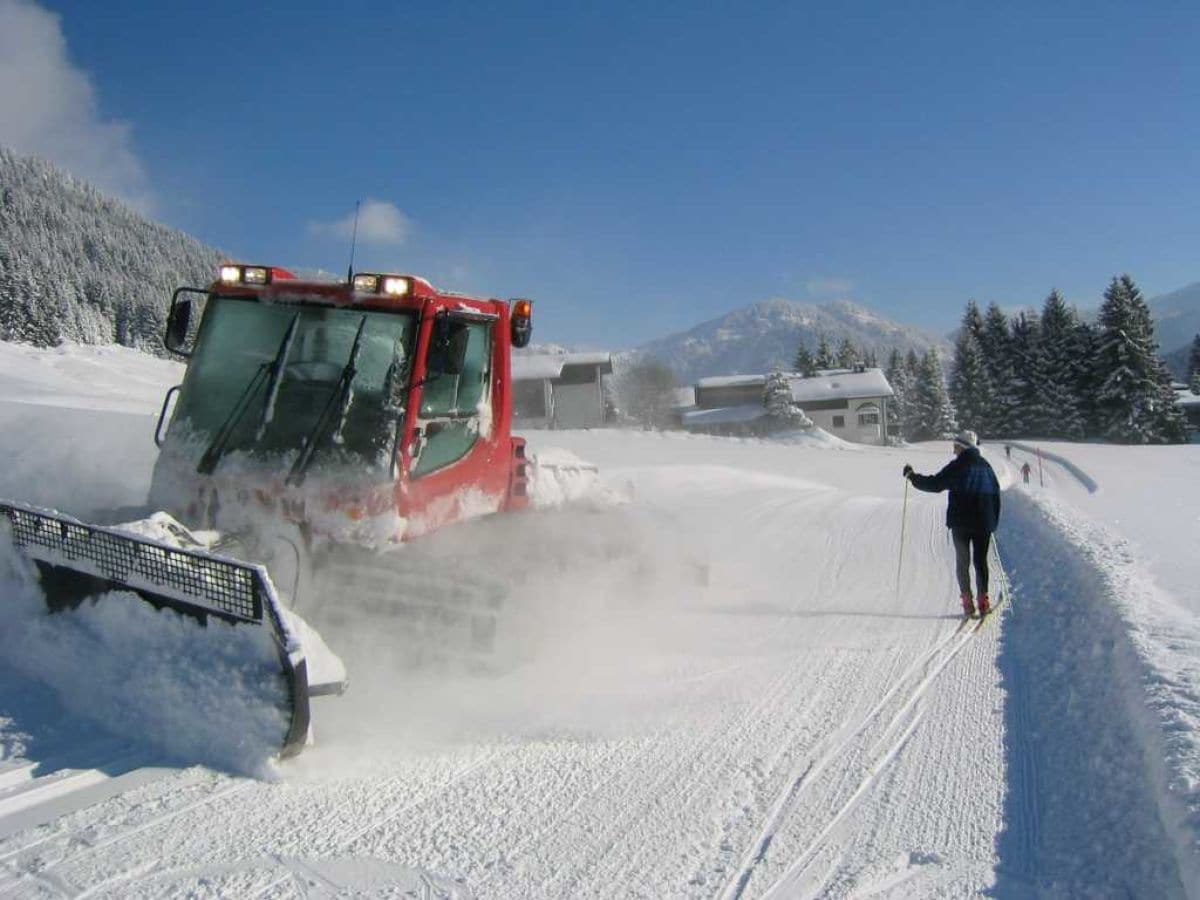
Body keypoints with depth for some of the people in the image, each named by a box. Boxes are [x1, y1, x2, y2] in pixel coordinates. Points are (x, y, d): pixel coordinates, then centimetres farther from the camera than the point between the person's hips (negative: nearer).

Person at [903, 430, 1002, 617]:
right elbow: (996, 493, 12)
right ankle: (983, 600, 3)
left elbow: (935, 484, -9)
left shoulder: (957, 465, -9)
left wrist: (913, 476, 3)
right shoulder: (985, 466, 7)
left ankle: (967, 600, -2)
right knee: (981, 561, 10)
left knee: (962, 561, 6)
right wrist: (993, 522, 18)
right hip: (983, 523, 4)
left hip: (961, 522, -4)